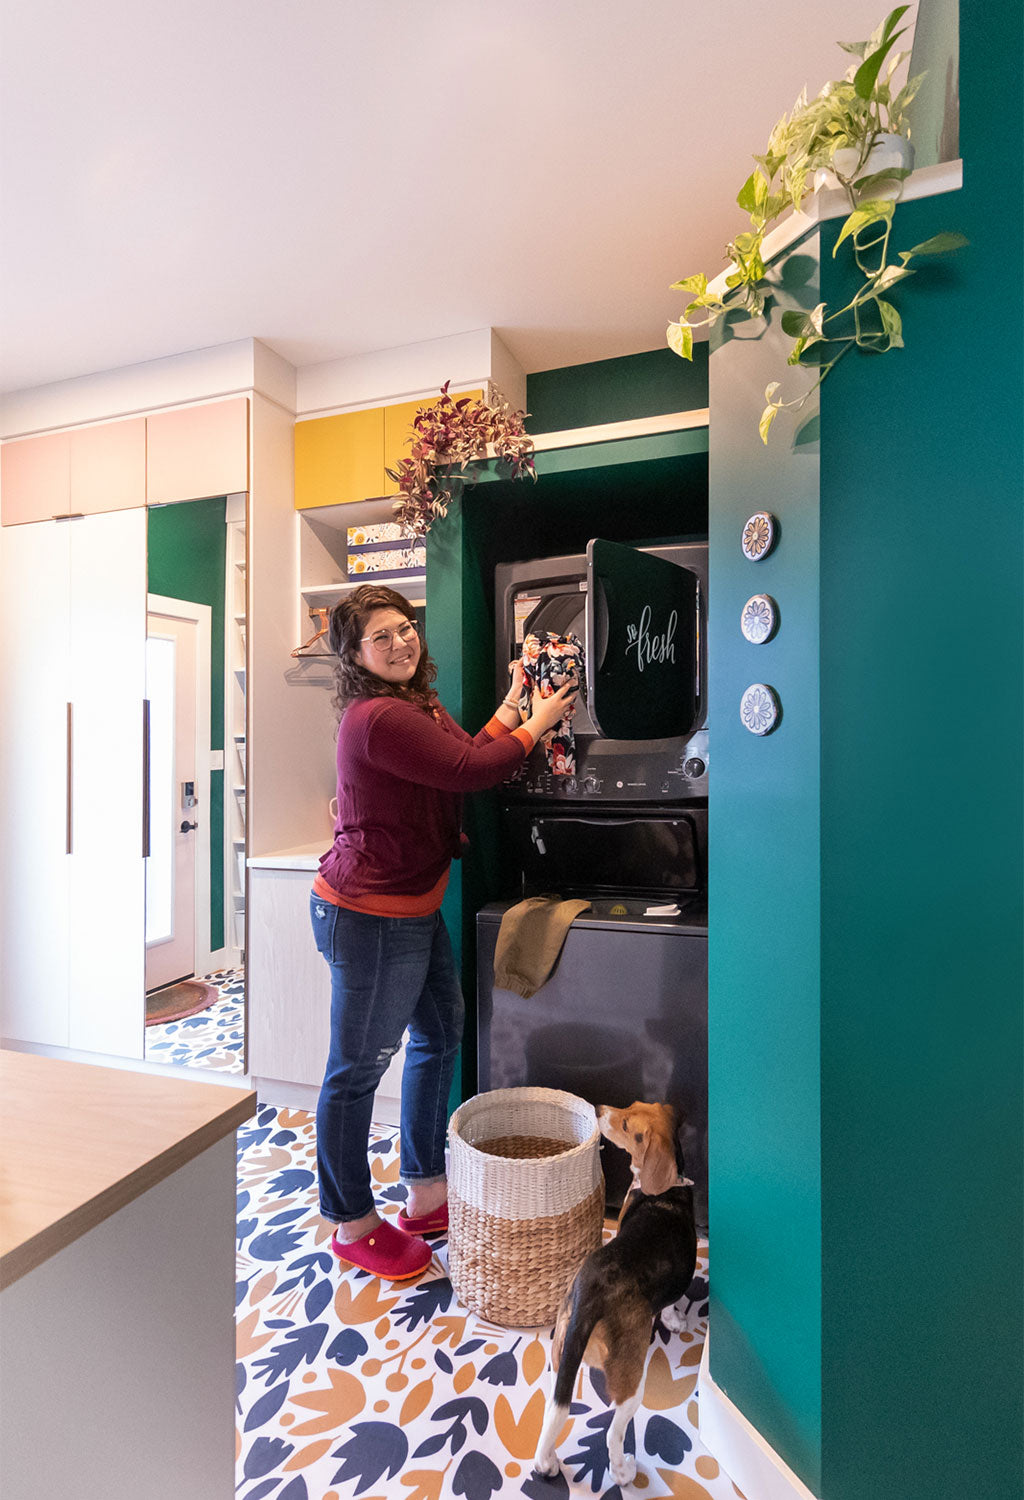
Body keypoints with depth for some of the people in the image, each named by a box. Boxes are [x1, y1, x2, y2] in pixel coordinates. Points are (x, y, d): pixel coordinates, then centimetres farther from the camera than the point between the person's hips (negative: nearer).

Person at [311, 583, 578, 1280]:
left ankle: (427, 1198, 38)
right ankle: (354, 1225, 28)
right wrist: (537, 724, -8)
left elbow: (466, 758, 9)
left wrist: (509, 708, 7)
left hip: (414, 908, 11)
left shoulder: (420, 705, 13)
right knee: (357, 1068, 6)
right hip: (370, 915, -11)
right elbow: (469, 771, -21)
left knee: (441, 1036, 20)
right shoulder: (380, 717, -22)